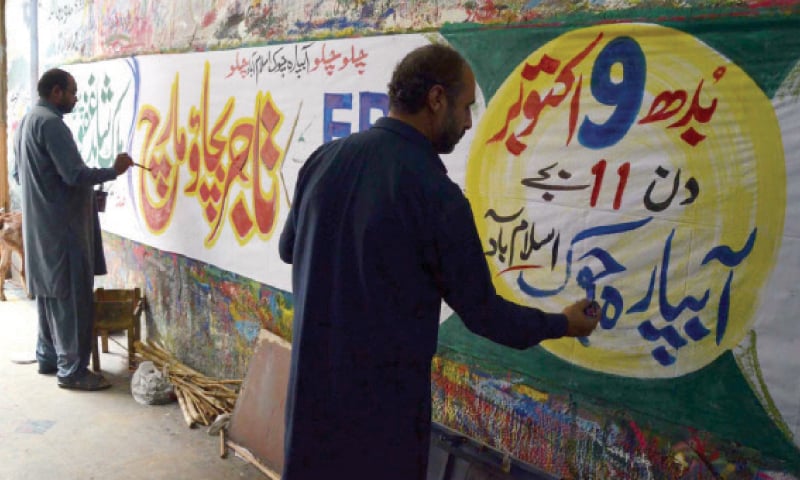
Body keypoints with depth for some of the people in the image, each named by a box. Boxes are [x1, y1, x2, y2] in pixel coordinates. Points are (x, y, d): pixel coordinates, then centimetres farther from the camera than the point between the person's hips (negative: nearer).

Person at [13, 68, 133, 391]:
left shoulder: (26, 123, 15)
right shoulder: (51, 123, -17)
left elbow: (17, 174, 22)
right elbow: (76, 175, -23)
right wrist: (114, 171, -11)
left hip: (40, 224, 11)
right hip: (62, 224, -11)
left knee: (50, 292, 16)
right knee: (72, 296, -6)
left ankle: (48, 357, 25)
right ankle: (72, 370, -1)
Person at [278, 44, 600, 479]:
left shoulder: (324, 159, -4)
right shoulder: (435, 192, -20)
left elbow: (288, 248, 11)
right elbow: (480, 310, -11)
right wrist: (561, 324, 5)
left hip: (313, 379, 5)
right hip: (383, 393, -5)